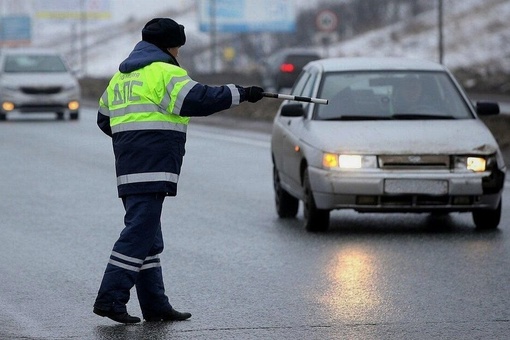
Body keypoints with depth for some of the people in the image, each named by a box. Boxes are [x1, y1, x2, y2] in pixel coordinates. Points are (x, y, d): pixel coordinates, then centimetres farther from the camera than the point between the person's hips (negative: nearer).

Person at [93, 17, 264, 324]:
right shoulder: (165, 72, -7)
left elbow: (104, 119, 26)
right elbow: (199, 100, -18)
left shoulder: (121, 76, 20)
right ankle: (110, 299, -15)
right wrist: (241, 94, -11)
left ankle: (155, 305, 14)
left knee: (149, 238, 12)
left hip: (129, 169, 9)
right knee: (139, 233, -10)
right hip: (152, 169, -9)